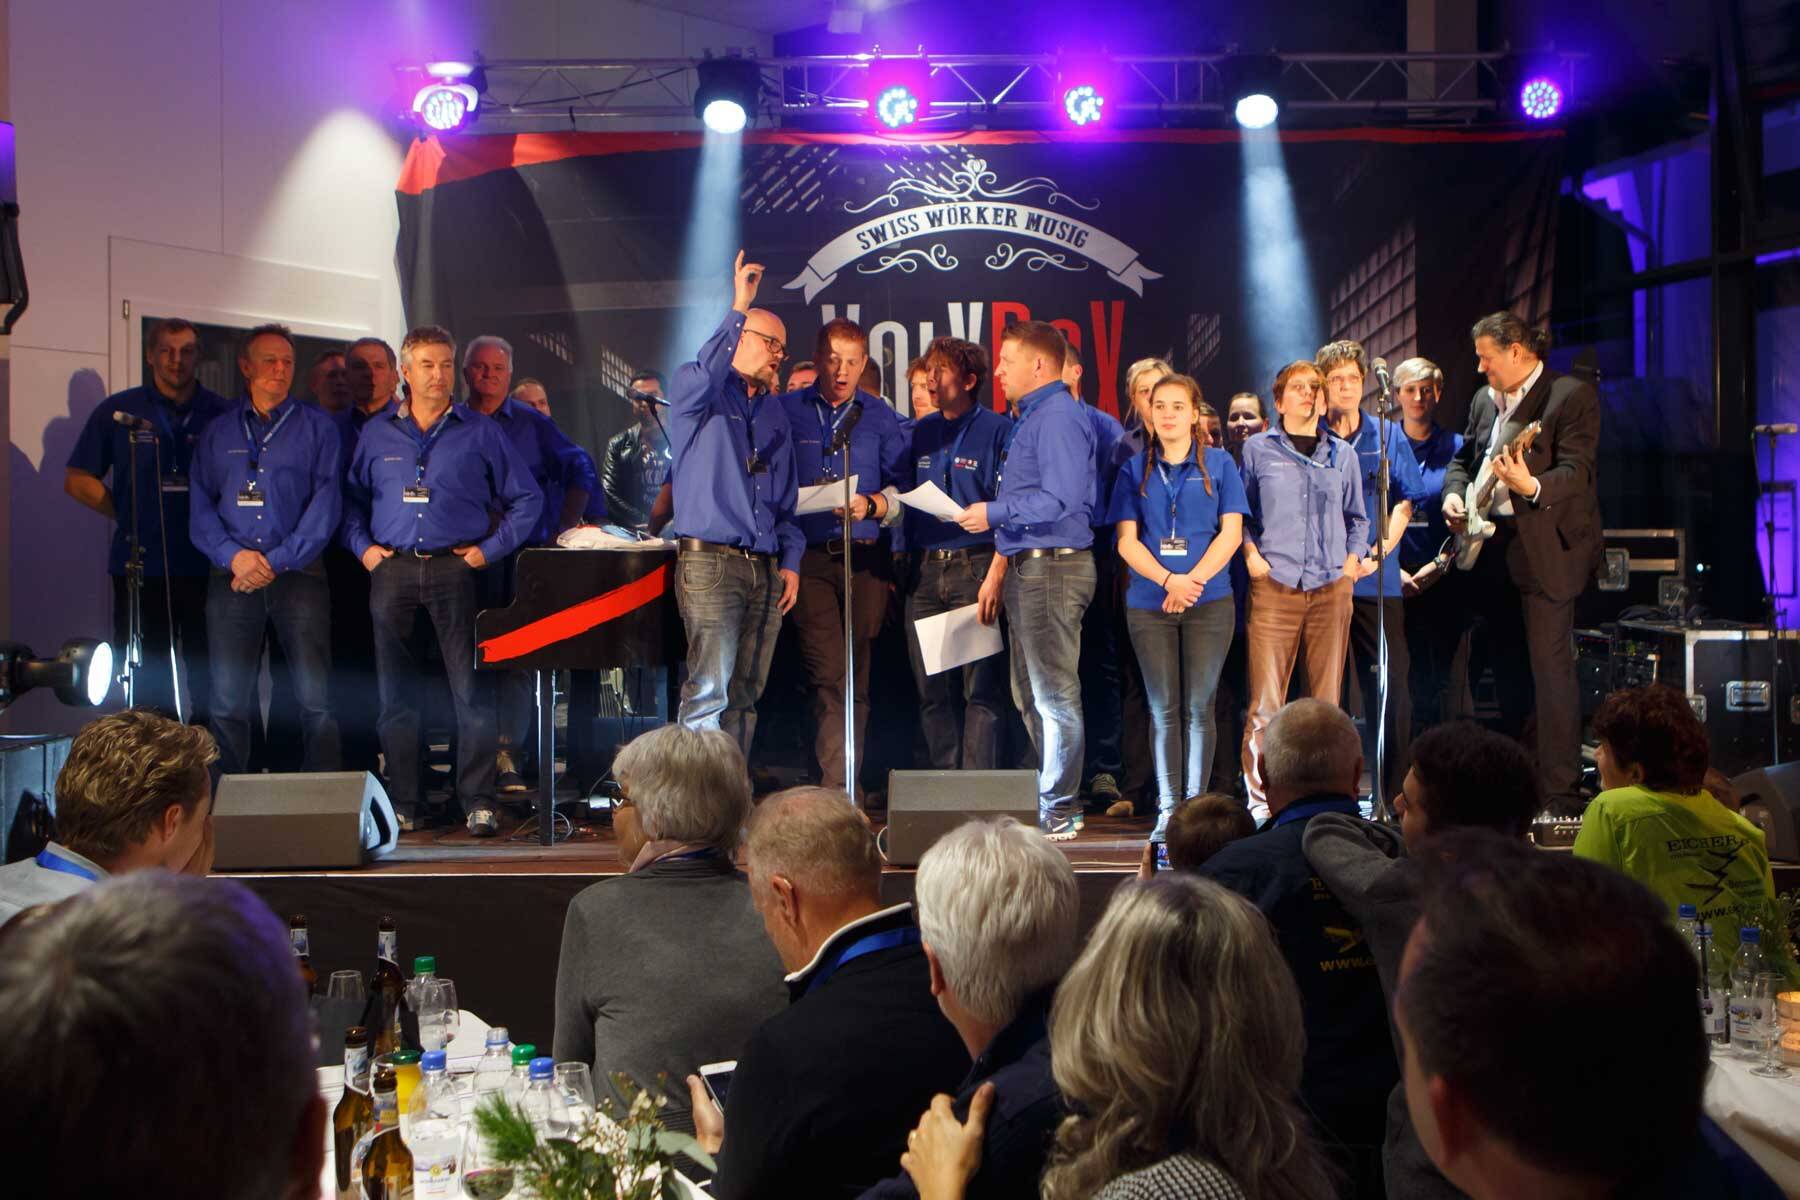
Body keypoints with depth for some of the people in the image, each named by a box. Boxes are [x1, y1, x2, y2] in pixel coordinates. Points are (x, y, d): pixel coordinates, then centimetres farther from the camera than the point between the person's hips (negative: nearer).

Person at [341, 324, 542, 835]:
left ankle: (478, 802, -2)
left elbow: (527, 499, 8)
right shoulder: (377, 433, 12)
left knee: (471, 692, -6)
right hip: (392, 572, 2)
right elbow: (351, 497, 21)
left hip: (455, 569, -2)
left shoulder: (480, 432, 6)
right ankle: (404, 804, 12)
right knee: (396, 694, 5)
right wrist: (362, 546, 6)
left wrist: (491, 548, -1)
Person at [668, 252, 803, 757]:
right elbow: (704, 374, -24)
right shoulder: (698, 394, 3)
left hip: (766, 569, 7)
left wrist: (790, 562, 10)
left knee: (747, 692, 7)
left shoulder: (774, 413, 22)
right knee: (709, 691, -13)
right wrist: (738, 309, -26)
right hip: (710, 560, -6)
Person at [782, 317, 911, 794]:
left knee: (859, 675, 6)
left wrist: (870, 505, -15)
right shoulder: (787, 411, 7)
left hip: (867, 558, 2)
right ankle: (839, 788, -13)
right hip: (809, 558, -1)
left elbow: (904, 489, 3)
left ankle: (843, 783, 19)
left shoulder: (881, 417, 9)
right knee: (828, 674, -12)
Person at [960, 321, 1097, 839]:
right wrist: (999, 564, 22)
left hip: (1053, 568, -11)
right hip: (1028, 568, 11)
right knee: (1032, 695, 15)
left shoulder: (1058, 417, -13)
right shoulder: (1032, 417, 20)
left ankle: (1057, 813, -1)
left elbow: (1061, 498, -24)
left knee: (1054, 693, -6)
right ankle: (1057, 801, 22)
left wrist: (994, 513, -17)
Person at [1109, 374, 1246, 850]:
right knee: (1163, 709, 1)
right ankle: (1167, 810, 5)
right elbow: (1126, 540, 3)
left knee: (1198, 706, -2)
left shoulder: (1219, 465, 7)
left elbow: (1231, 533, 1)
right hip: (1149, 602, 1)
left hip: (1208, 601, -1)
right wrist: (1168, 580, -12)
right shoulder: (1135, 470, 10)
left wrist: (1194, 580, -13)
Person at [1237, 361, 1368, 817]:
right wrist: (1250, 555, 0)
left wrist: (1352, 559, 9)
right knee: (1266, 700, -9)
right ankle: (1260, 799, -4)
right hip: (1274, 586, -3)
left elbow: (1356, 517, 23)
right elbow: (1239, 513, 14)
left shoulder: (1342, 454, 17)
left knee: (1327, 700, 1)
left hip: (1331, 588, 3)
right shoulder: (1258, 450, 11)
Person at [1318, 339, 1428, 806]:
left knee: (1390, 687, -2)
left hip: (1377, 579, 1)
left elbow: (1404, 502, 8)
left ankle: (1396, 792, 5)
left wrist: (1379, 552, -8)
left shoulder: (1388, 435, 11)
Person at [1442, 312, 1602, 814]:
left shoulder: (1572, 396, -9)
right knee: (1507, 670, 13)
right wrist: (1454, 494, 2)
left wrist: (1531, 487, -37)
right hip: (1492, 546, 8)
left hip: (1545, 549, -8)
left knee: (1550, 670, -9)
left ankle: (1561, 797, -5)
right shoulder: (1485, 399, 15)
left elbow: (1576, 472, -18)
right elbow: (1463, 458, 23)